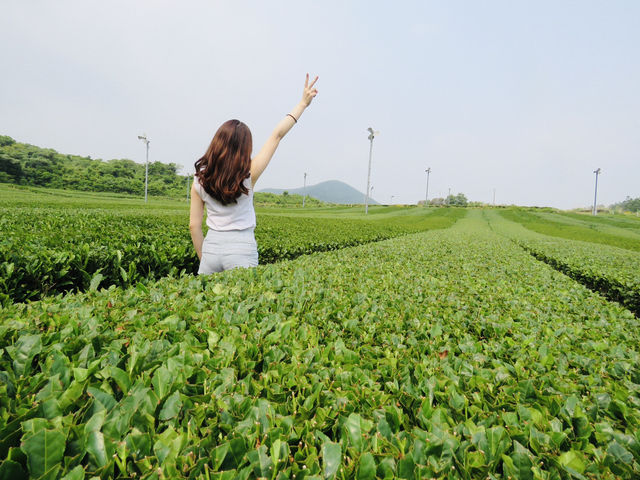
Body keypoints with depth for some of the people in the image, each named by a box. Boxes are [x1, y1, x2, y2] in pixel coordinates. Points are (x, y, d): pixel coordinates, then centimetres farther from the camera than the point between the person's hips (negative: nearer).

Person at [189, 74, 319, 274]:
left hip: (212, 246, 3)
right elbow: (277, 135, -4)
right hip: (242, 250, -3)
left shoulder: (200, 180, -1)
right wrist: (303, 103, 3)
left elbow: (194, 225, 2)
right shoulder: (248, 174, -9)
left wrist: (203, 258, 15)